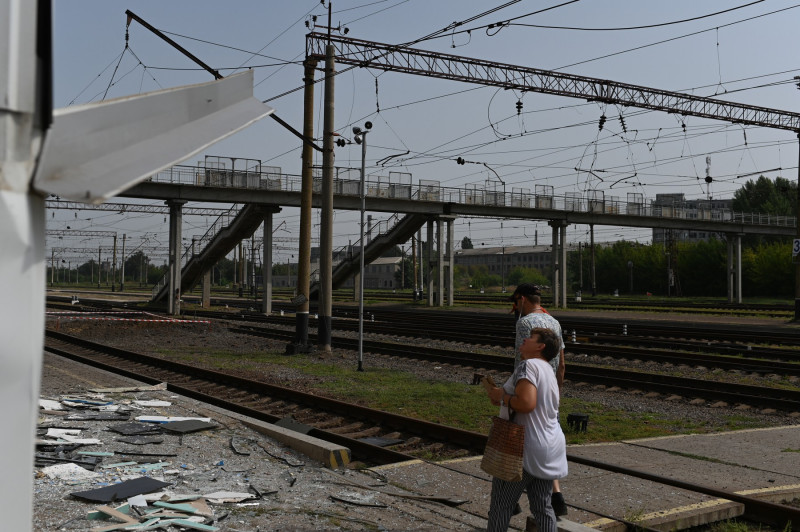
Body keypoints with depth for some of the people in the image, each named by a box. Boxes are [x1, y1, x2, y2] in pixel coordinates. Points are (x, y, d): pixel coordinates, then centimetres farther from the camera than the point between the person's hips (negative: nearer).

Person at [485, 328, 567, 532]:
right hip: (549, 447, 9)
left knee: (502, 502, 4)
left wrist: (501, 397, -12)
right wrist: (503, 395, 7)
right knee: (542, 506, 12)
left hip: (526, 448, -9)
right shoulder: (548, 371, 17)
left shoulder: (528, 365, -14)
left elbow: (526, 404, -27)